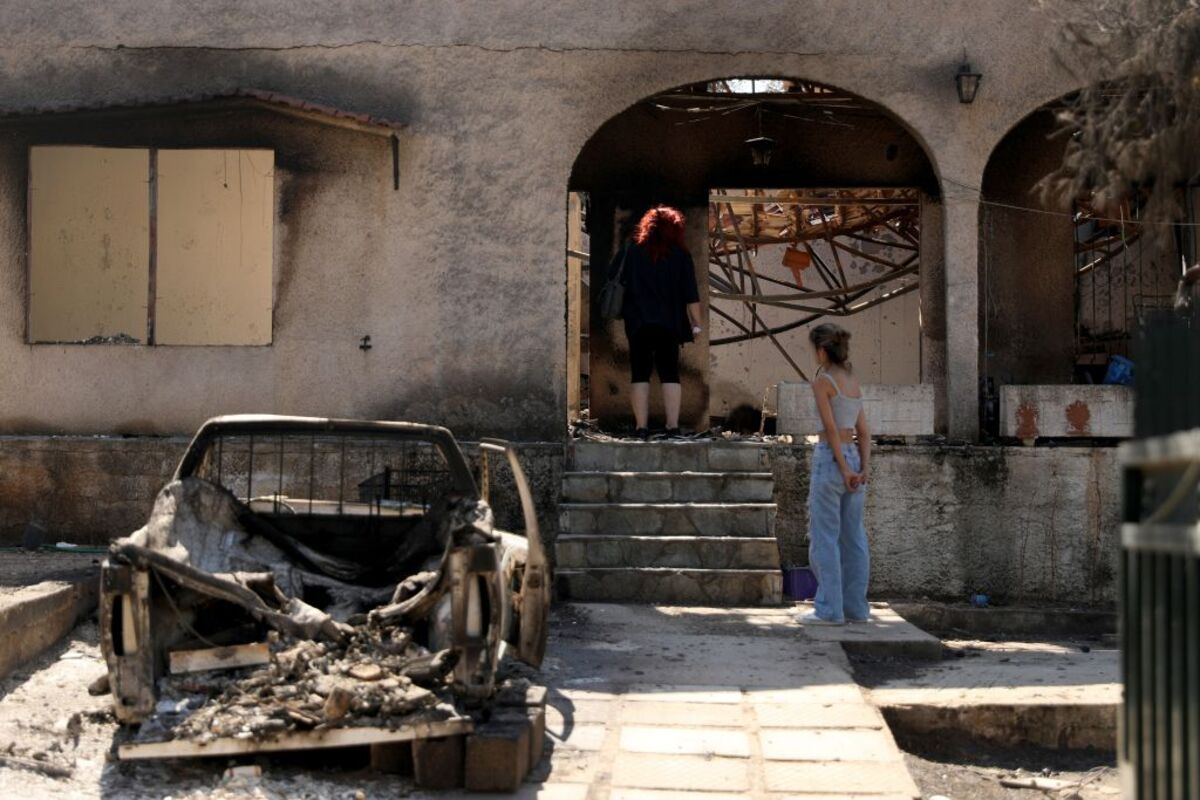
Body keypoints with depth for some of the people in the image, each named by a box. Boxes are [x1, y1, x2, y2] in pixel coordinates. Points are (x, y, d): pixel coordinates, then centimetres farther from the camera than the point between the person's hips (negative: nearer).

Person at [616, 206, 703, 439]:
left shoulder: (632, 251, 4)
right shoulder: (680, 255, 0)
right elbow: (691, 295, -1)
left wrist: (623, 311, 15)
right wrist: (696, 324, 4)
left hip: (638, 323, 0)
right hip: (669, 324, 0)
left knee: (639, 374, 4)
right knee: (670, 374, 5)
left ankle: (641, 427, -1)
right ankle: (673, 426, -3)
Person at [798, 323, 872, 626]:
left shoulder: (822, 382, -8)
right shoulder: (854, 383, 14)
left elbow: (831, 428, -14)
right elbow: (863, 432, 8)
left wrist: (844, 469, -12)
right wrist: (863, 468, 2)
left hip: (831, 458, -7)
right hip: (854, 457, 7)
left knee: (825, 537, -2)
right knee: (853, 537, 10)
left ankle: (829, 609, -1)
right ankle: (856, 607, 14)